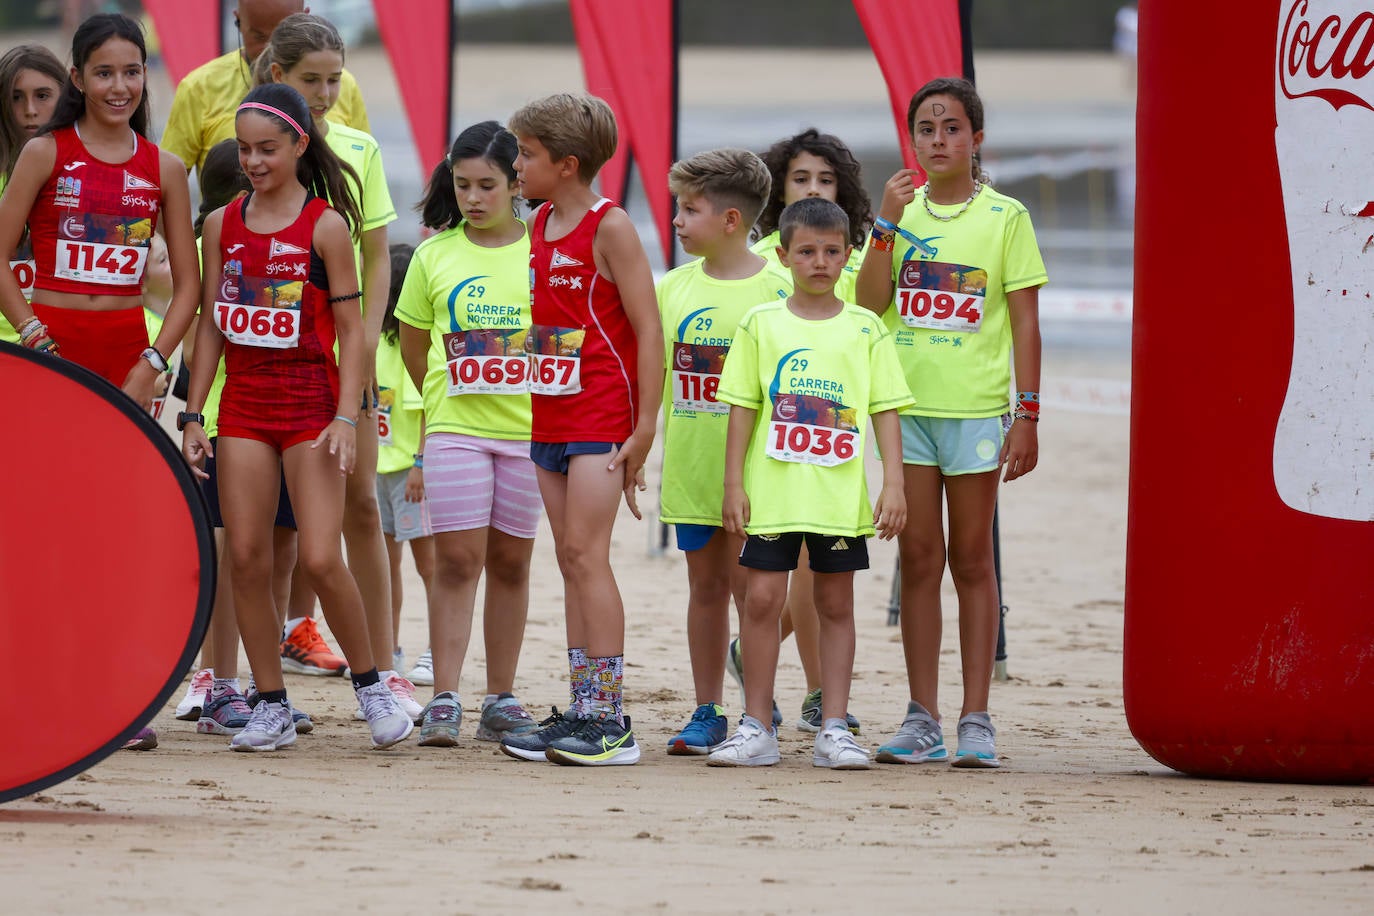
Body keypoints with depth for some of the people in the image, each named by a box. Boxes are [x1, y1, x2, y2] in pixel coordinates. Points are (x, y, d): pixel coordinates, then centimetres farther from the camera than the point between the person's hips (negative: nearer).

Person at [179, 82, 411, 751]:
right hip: (243, 402, 4)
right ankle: (270, 704, 8)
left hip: (311, 401, -4)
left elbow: (351, 331, -5)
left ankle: (368, 683, 9)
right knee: (246, 559, 0)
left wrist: (346, 418, -13)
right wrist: (193, 414, 6)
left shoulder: (325, 226, -5)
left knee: (320, 559, -10)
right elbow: (211, 325, 11)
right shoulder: (222, 225, 7)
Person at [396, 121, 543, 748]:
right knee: (456, 559, -6)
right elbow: (413, 343, 15)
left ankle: (501, 701, 13)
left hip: (530, 429, 0)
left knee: (510, 561, 7)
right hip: (455, 429, 0)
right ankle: (444, 701, -7)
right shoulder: (435, 255, 3)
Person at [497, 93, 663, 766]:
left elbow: (647, 328, -13)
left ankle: (609, 719, -12)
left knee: (586, 553, -12)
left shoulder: (609, 227, -11)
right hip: (551, 414, 8)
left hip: (602, 415, -8)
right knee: (571, 560, 8)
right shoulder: (540, 225, 12)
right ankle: (583, 713, 10)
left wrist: (645, 427, -16)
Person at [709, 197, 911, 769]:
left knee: (835, 603, 5)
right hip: (773, 487, 0)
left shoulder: (864, 330, 5)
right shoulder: (762, 324, 5)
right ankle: (756, 729, 4)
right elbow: (742, 407, 5)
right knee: (761, 597, -3)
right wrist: (733, 482, -1)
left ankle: (834, 729, 9)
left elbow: (886, 410, 5)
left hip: (841, 492, 0)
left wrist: (893, 483, -4)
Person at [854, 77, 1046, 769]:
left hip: (976, 409, -2)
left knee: (971, 561, 1)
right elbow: (870, 302, -2)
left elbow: (1025, 323, 0)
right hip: (907, 405, 2)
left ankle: (975, 719, 5)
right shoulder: (901, 208, 8)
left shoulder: (1004, 217, 0)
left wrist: (1027, 414, -6)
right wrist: (887, 223, -11)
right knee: (918, 558, 4)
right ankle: (922, 720, 7)